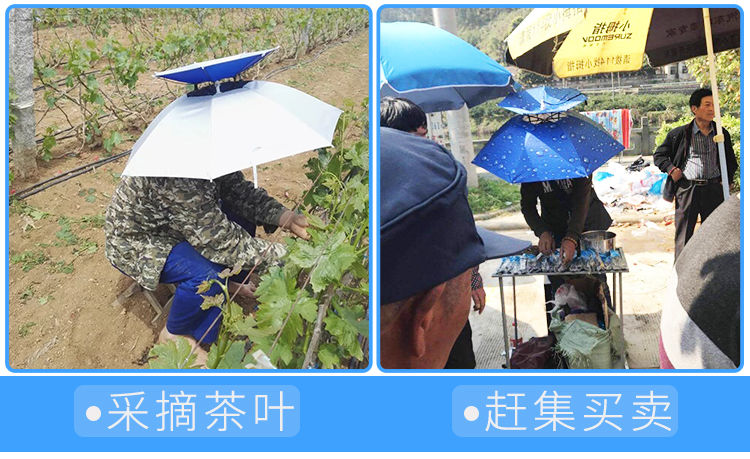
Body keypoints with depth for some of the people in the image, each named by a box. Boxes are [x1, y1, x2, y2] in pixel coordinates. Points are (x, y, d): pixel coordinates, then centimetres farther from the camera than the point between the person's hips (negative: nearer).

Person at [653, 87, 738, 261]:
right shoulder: (679, 134, 2)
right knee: (683, 235, 0)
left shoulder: (722, 134, 12)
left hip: (713, 190, 3)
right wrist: (671, 169, -5)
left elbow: (731, 161, 23)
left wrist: (725, 180, 9)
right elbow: (659, 155, 11)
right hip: (686, 188, -2)